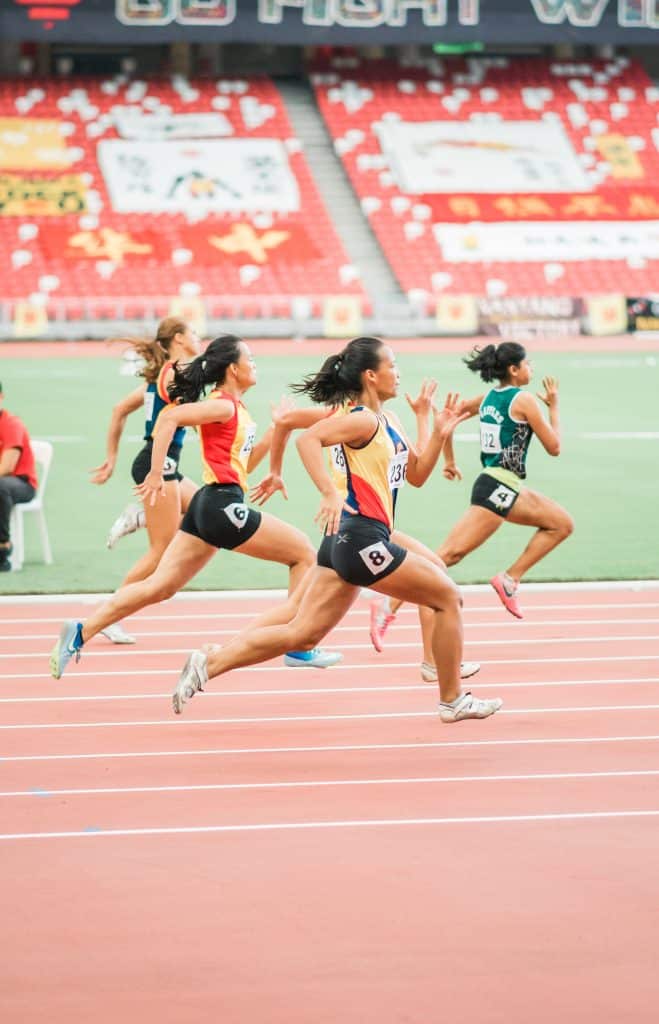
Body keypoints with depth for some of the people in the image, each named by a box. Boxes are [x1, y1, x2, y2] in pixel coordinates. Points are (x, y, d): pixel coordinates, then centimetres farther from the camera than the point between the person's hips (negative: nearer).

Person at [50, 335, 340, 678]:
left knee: (159, 587, 5)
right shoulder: (223, 405, -11)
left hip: (208, 507, 10)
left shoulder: (235, 408, 18)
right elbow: (169, 418, -23)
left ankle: (81, 632, -2)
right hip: (222, 505, -10)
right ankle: (299, 648, 4)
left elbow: (245, 463, 25)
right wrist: (156, 474, -24)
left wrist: (275, 429, 15)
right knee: (303, 553, 1)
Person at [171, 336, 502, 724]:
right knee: (448, 597, 3)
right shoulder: (363, 420, -12)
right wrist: (330, 493, -35)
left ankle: (207, 665, -1)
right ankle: (453, 701, 12)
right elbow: (309, 439, -27)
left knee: (302, 634, 5)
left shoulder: (390, 422, 18)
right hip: (362, 536, -10)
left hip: (347, 542, 10)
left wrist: (440, 434, 11)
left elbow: (416, 475, 25)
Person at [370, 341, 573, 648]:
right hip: (498, 488, -10)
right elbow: (554, 447, -4)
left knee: (562, 523, 15)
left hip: (507, 489, 10)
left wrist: (449, 460, 27)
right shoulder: (524, 400, -10)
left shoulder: (488, 398, 13)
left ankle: (510, 579, 6)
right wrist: (554, 406, 8)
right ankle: (389, 607, -19)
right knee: (449, 554, -15)